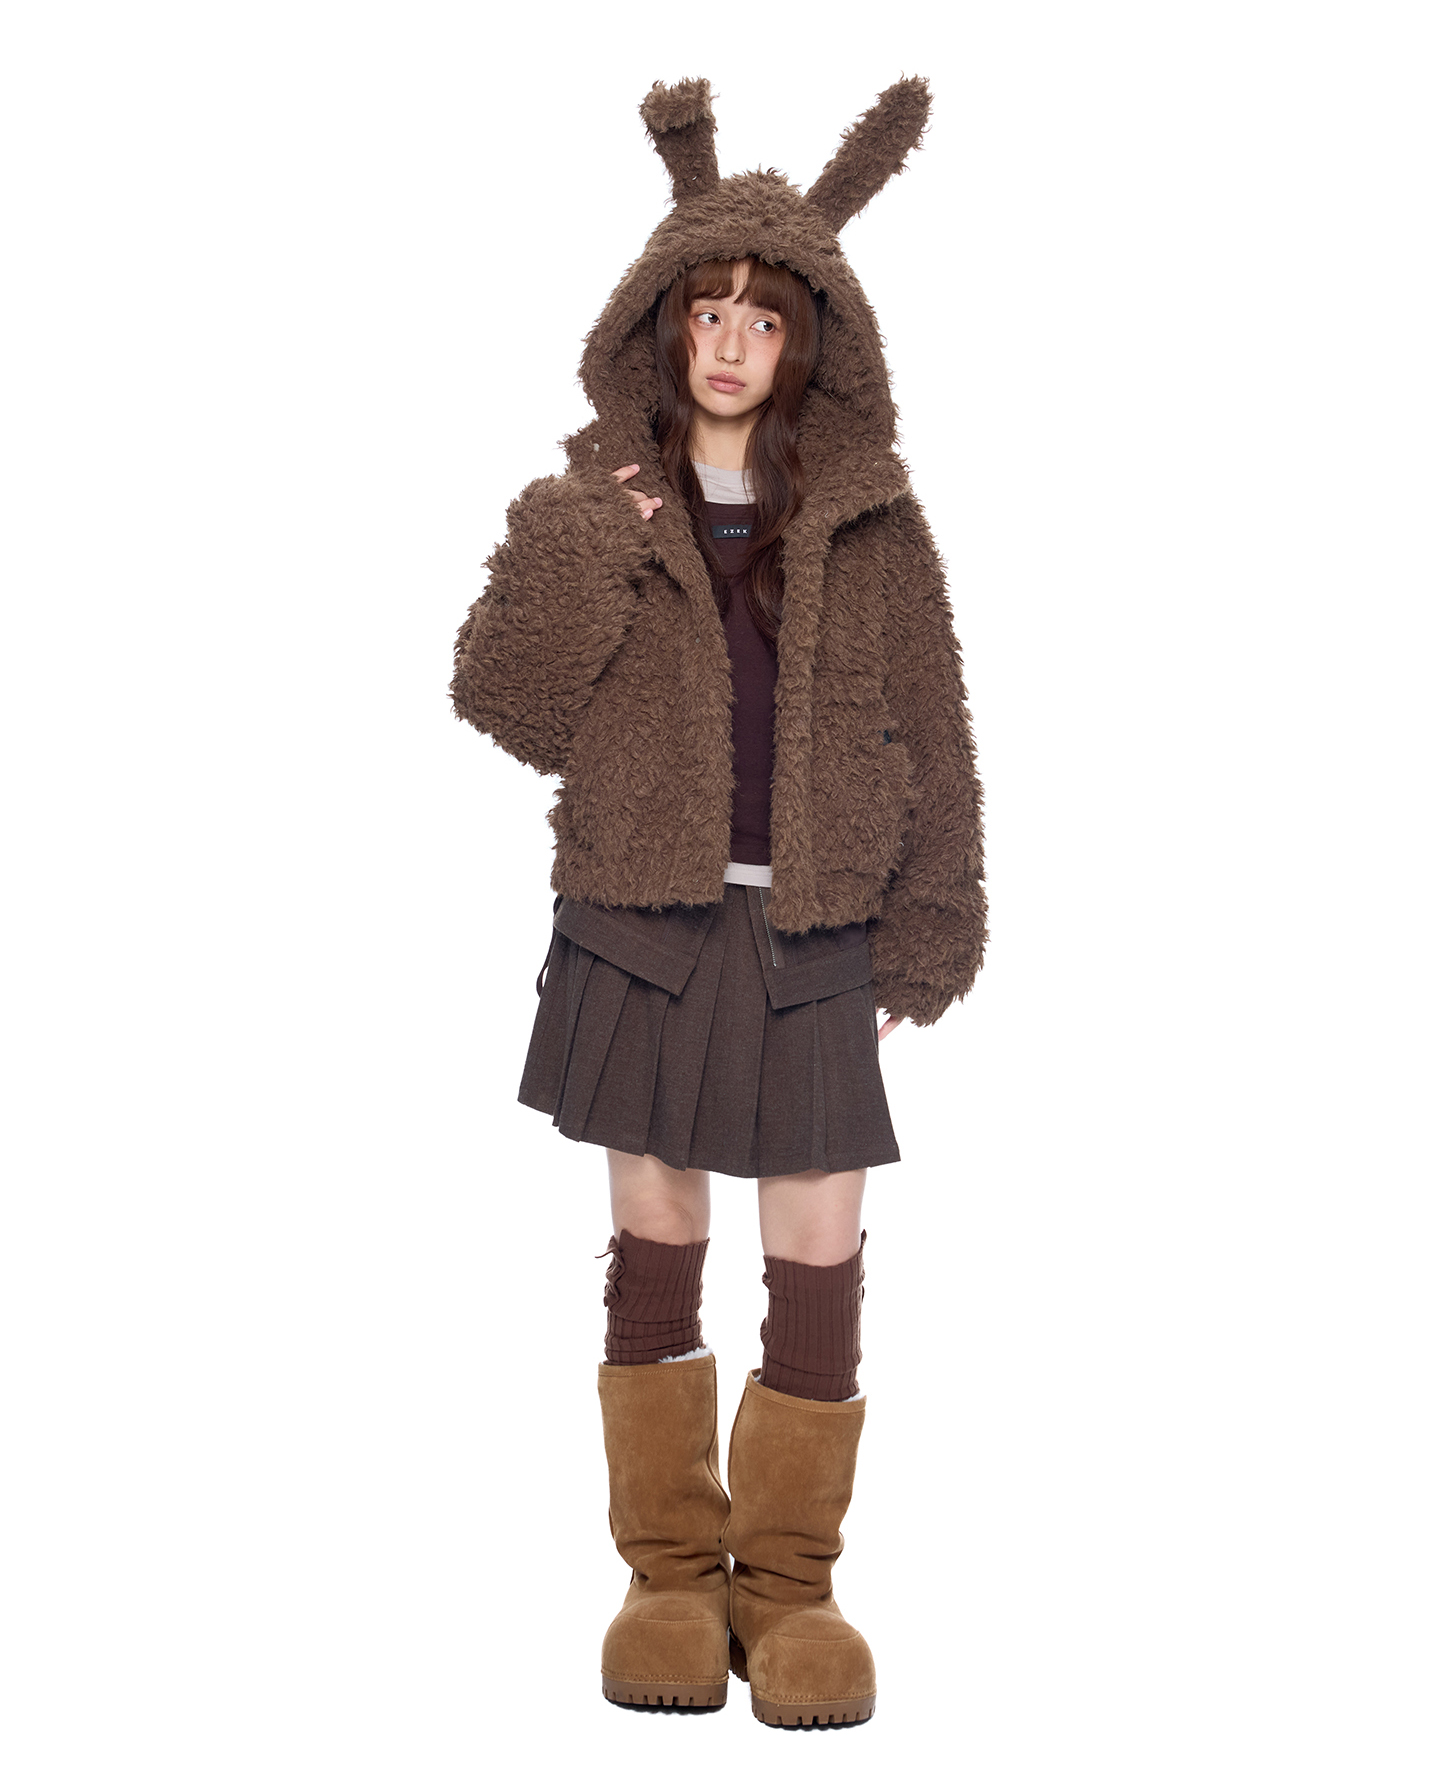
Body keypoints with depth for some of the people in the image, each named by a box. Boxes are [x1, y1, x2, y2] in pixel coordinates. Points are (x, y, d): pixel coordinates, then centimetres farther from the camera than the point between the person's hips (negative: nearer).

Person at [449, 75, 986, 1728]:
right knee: (655, 1239, 8)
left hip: (815, 931, 0)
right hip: (643, 918, 0)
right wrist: (580, 545, -16)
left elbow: (926, 730, 4)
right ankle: (671, 1574, 21)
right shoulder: (598, 503, 3)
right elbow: (507, 703, -3)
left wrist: (927, 939, -1)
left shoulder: (866, 515, 2)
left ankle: (788, 1582, 16)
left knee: (818, 1253, 1)